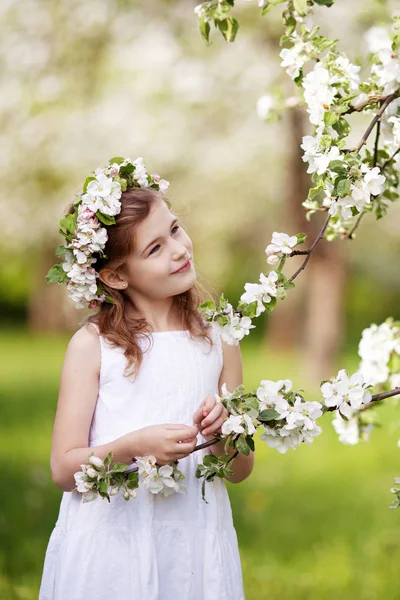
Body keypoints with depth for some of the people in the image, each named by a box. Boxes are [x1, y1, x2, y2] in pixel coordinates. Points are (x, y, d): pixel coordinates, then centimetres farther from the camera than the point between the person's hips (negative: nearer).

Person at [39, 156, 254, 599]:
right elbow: (63, 468, -6)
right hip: (108, 544, -2)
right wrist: (135, 446, -22)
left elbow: (240, 470, 8)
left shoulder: (218, 340, 2)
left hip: (194, 542, 3)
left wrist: (223, 436, -13)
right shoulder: (93, 344, -6)